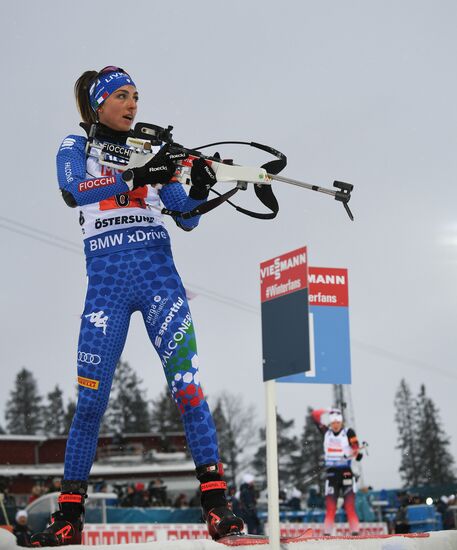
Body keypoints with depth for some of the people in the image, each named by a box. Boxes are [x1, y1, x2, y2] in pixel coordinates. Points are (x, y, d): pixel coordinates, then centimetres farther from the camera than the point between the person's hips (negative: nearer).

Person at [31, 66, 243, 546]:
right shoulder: (75, 148, 10)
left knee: (186, 381, -12)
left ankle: (216, 503, -15)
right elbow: (73, 191, -13)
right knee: (91, 397, -4)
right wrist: (134, 178, -23)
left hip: (156, 272, 2)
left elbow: (187, 219, 13)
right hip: (106, 280, -1)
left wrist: (200, 188, -7)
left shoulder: (151, 153, 17)